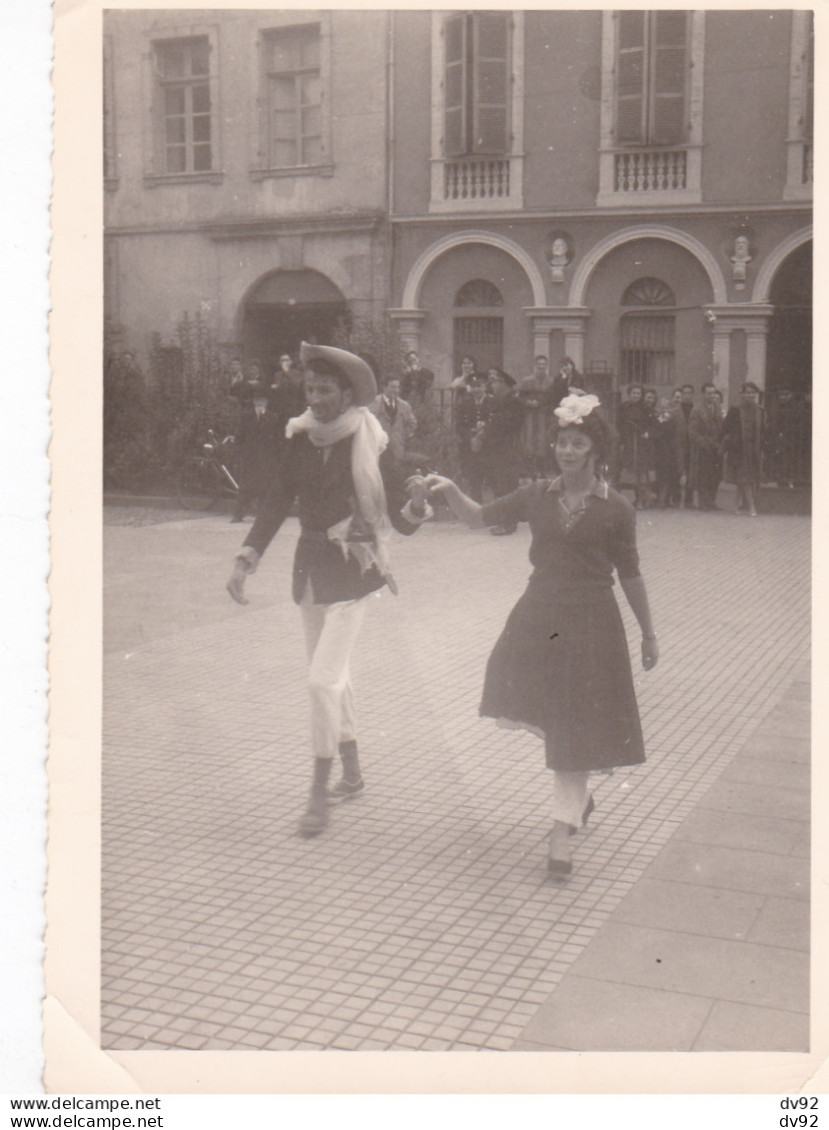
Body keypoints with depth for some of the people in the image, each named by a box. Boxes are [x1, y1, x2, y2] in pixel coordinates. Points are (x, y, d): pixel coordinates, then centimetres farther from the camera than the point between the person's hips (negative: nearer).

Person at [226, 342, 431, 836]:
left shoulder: (368, 444, -12)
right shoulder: (302, 439, 2)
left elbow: (402, 519, -11)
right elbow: (278, 501, 5)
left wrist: (418, 501, -34)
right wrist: (246, 560, -4)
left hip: (352, 570, -6)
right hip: (311, 565, 6)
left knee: (323, 680, -12)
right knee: (332, 676, 17)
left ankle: (320, 791, 2)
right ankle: (353, 773, 35)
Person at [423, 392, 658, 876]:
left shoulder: (616, 509, -6)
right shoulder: (537, 496, 3)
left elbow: (630, 575, 1)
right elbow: (480, 517, 9)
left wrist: (649, 634, 6)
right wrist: (451, 490, -10)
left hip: (590, 622, -4)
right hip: (539, 615, 4)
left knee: (577, 725, 0)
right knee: (533, 710, 10)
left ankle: (562, 831, 8)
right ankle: (579, 791, 38)